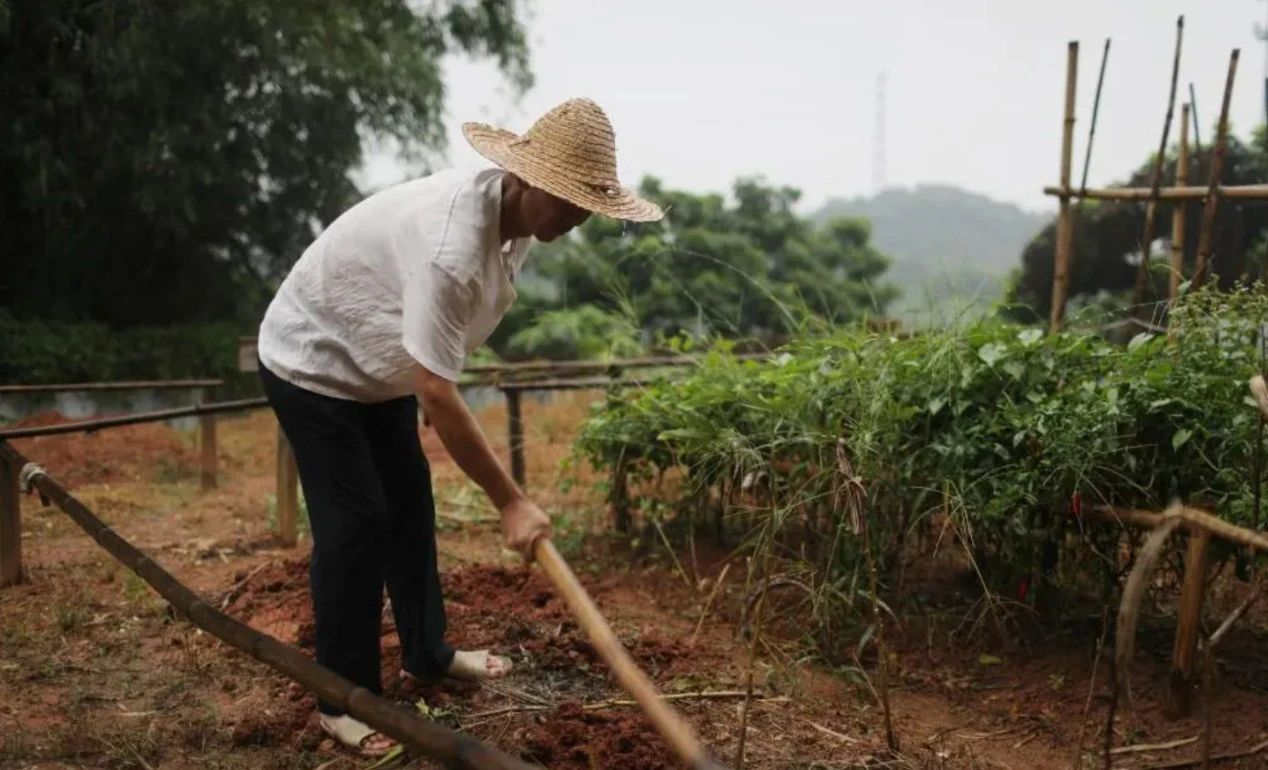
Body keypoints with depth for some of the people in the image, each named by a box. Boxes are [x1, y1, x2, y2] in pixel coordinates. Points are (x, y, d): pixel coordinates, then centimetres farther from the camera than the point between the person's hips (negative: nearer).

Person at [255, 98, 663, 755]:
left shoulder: (517, 215, -10)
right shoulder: (450, 245, -39)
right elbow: (438, 392, -37)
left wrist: (436, 386, 20)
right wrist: (511, 503, -31)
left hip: (376, 363, 9)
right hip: (311, 364, -9)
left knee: (409, 504, 12)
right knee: (356, 522, -10)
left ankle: (426, 653, 27)